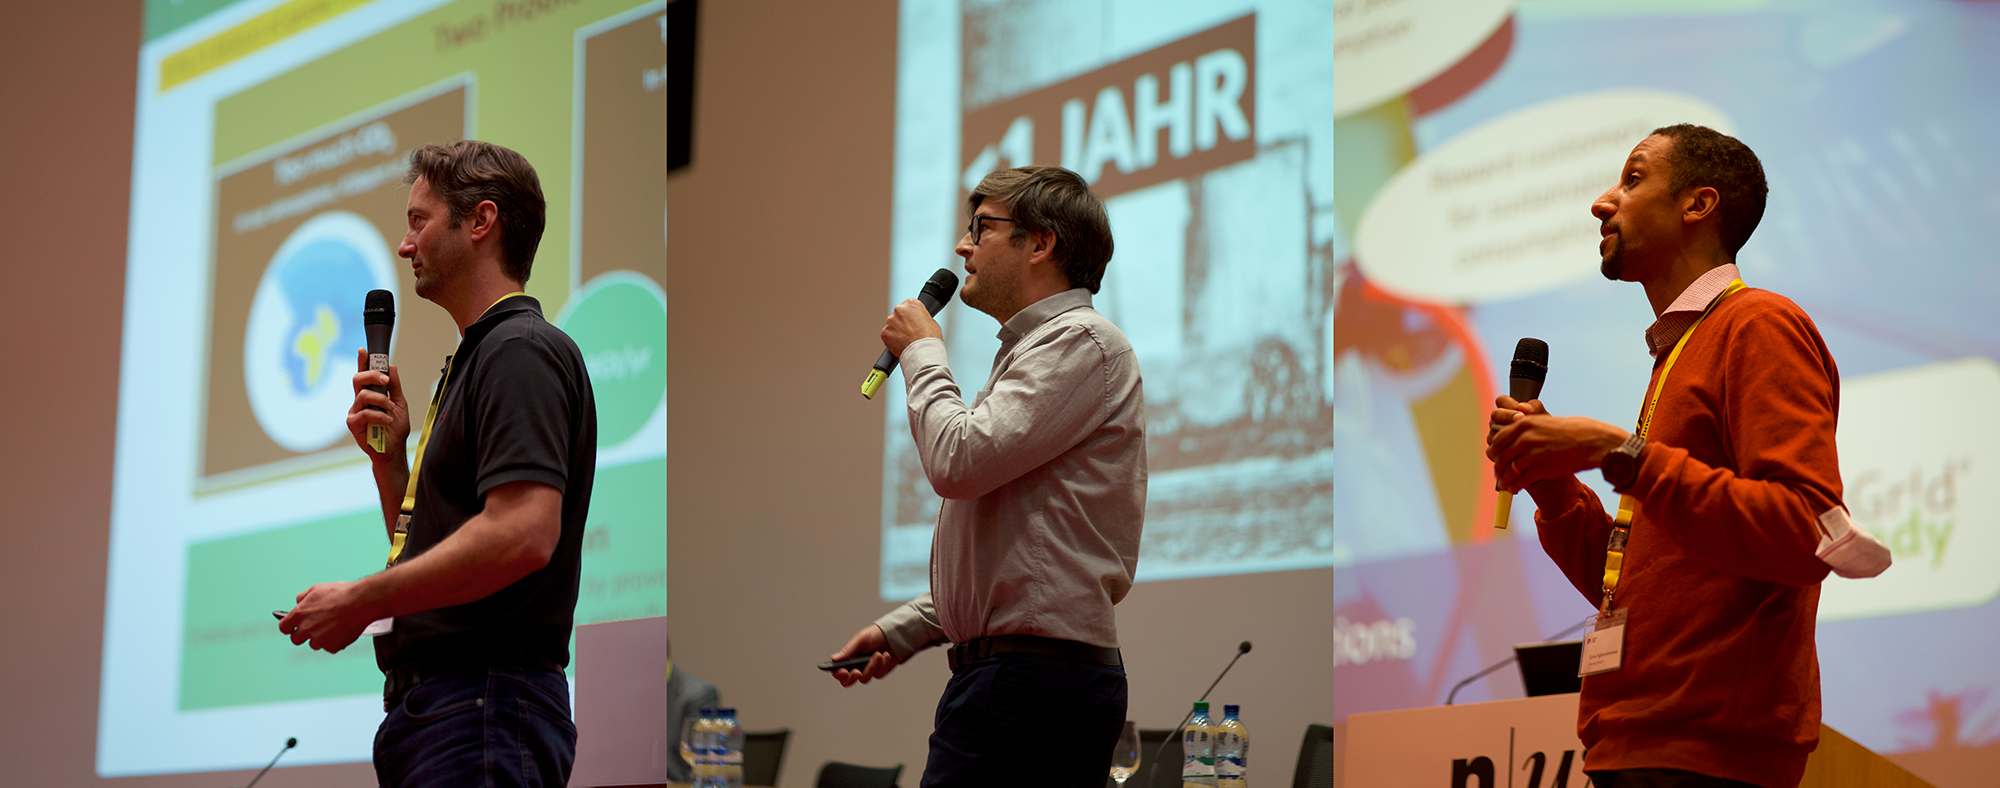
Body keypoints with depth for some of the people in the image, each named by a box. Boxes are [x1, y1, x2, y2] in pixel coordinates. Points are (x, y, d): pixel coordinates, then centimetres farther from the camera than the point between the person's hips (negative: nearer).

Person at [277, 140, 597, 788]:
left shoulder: (522, 351, -9)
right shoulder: (470, 361, 24)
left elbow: (523, 535, -23)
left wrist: (360, 601, -15)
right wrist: (388, 455, 9)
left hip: (485, 703, -10)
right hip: (427, 699, 10)